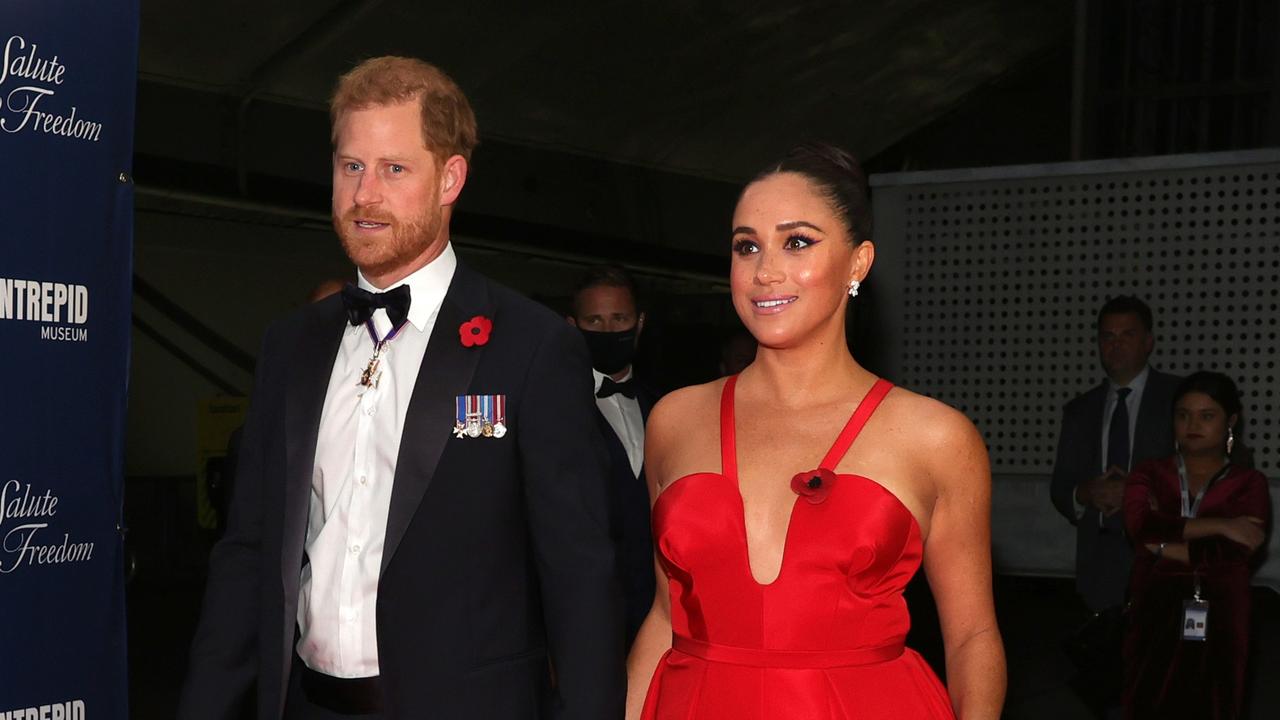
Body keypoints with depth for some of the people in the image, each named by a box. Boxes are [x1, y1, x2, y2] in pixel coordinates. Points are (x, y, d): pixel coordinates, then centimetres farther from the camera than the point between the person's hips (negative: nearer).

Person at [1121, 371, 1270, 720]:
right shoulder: (1149, 474, 7)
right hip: (1155, 619, 1)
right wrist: (1219, 525, -15)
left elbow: (1241, 552, -13)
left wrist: (1167, 549, -8)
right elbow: (1141, 526, -13)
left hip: (1217, 623, -1)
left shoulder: (1248, 483, 2)